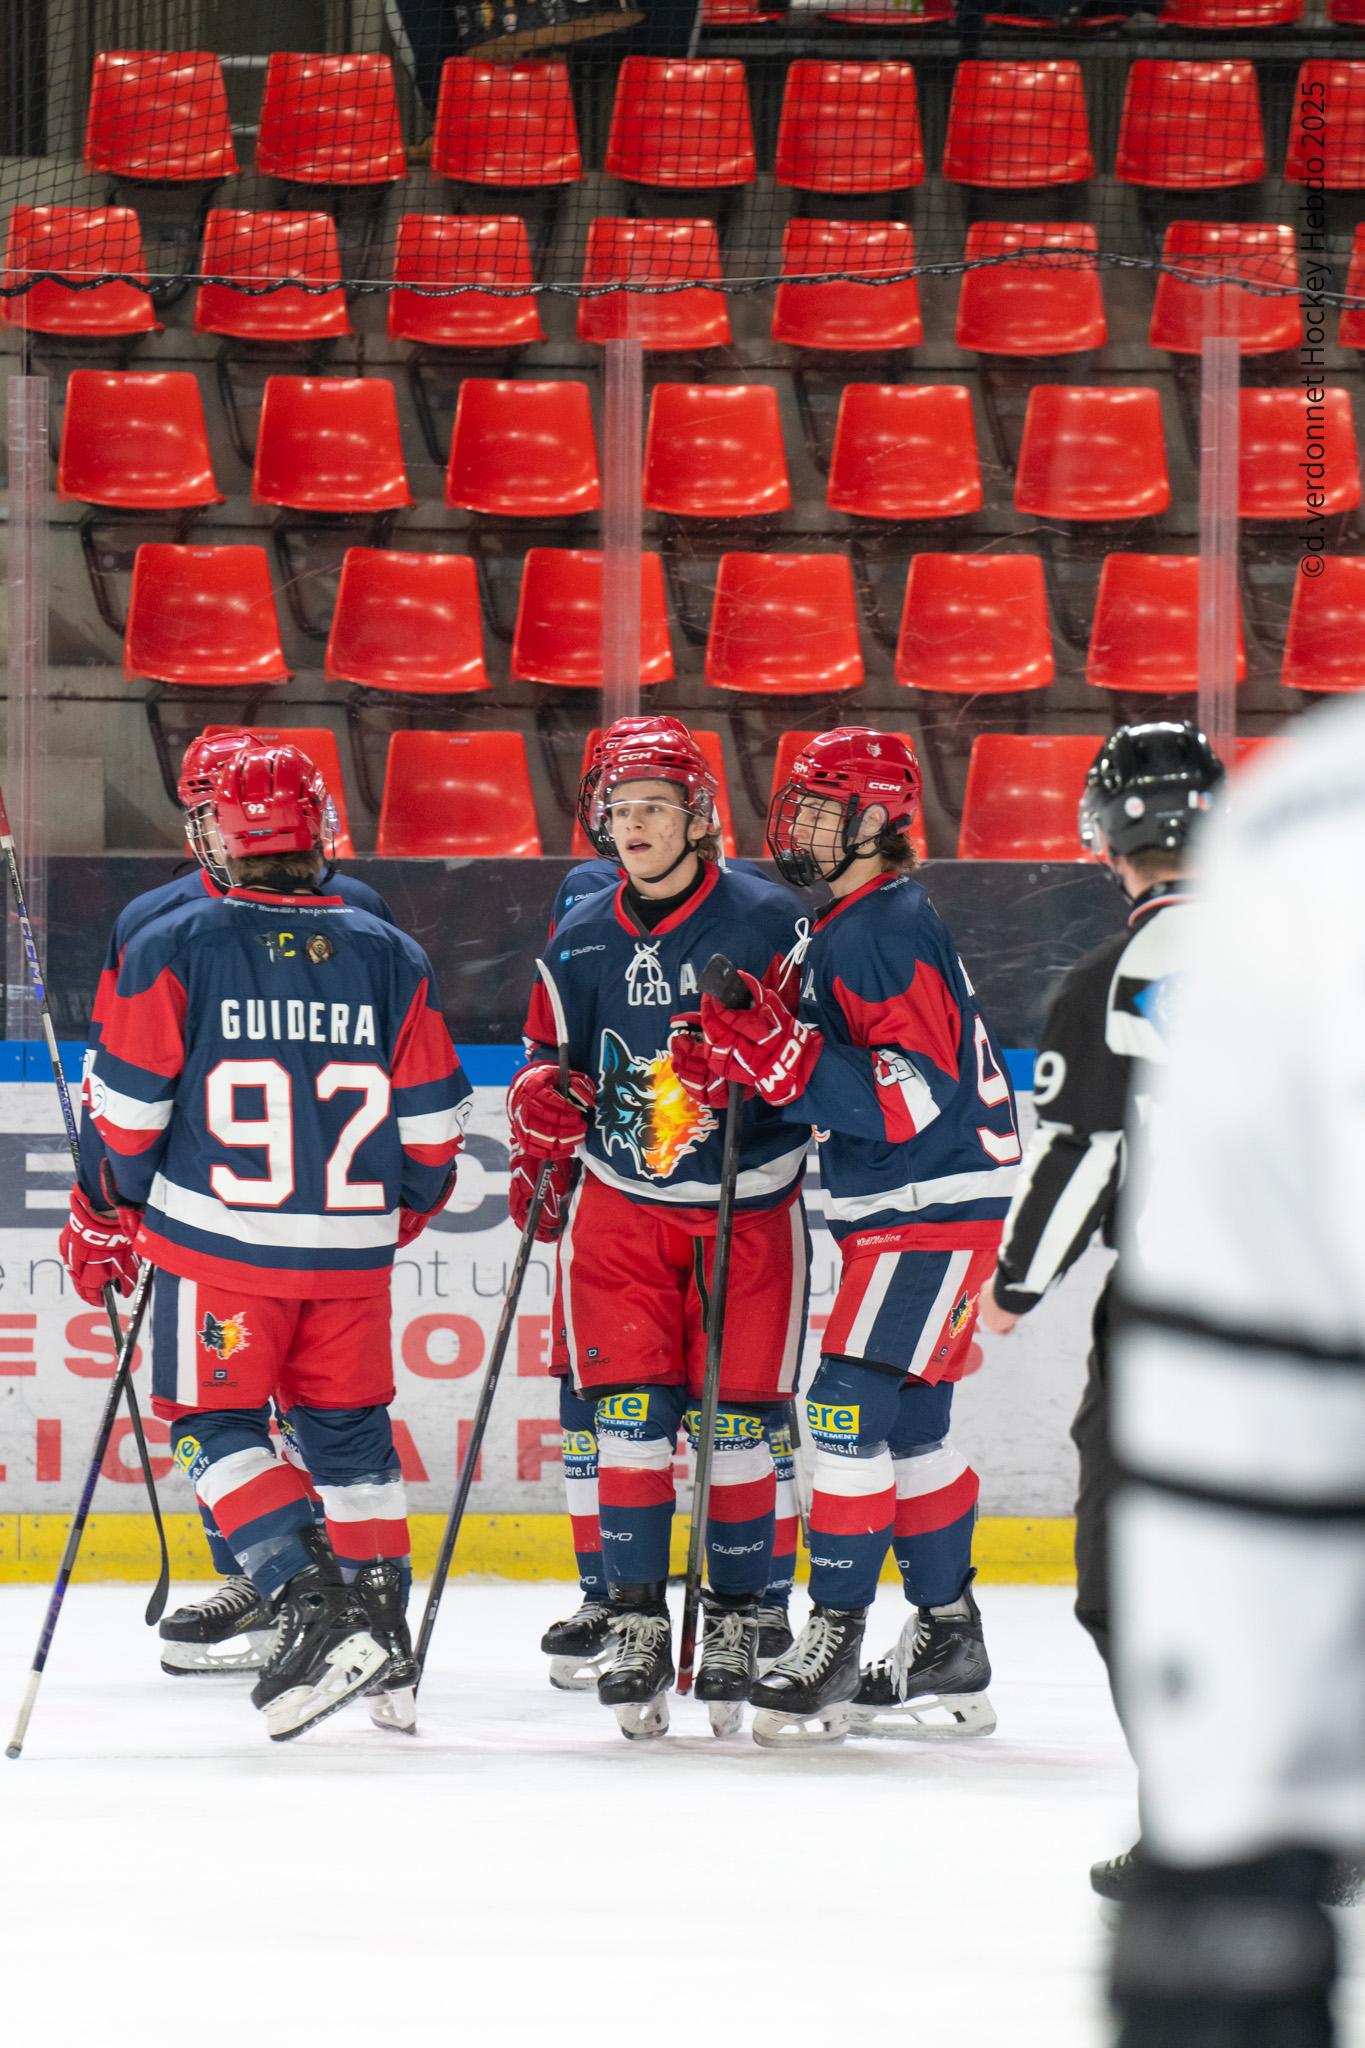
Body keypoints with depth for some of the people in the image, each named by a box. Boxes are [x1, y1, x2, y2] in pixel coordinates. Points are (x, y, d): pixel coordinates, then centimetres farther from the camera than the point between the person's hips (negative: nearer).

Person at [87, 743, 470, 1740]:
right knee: (349, 1431, 16)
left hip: (217, 1243, -3)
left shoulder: (172, 948, -6)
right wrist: (397, 1210, 23)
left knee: (217, 1427, 4)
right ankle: (386, 1642, 15)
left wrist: (129, 1203, 14)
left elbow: (128, 1102, -4)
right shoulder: (392, 957, 2)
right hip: (352, 1248, 3)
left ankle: (313, 1604, -14)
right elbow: (433, 1122, 5)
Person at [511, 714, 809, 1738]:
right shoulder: (583, 938, 6)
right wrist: (541, 1138, 0)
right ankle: (638, 1624, 2)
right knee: (630, 1413, -4)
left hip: (746, 1203, -3)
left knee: (738, 1419, -2)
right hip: (620, 1203, 3)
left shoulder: (763, 921, -8)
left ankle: (739, 1619, 10)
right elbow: (551, 1065, 17)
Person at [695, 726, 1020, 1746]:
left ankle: (835, 1643, -16)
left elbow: (916, 1095, -26)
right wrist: (755, 1053, 9)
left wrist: (786, 1059, -32)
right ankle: (949, 1650, 21)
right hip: (898, 1212, 11)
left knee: (852, 1408, -15)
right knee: (910, 1426, 14)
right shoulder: (846, 927, 15)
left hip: (933, 1213, -11)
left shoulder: (887, 930, -18)